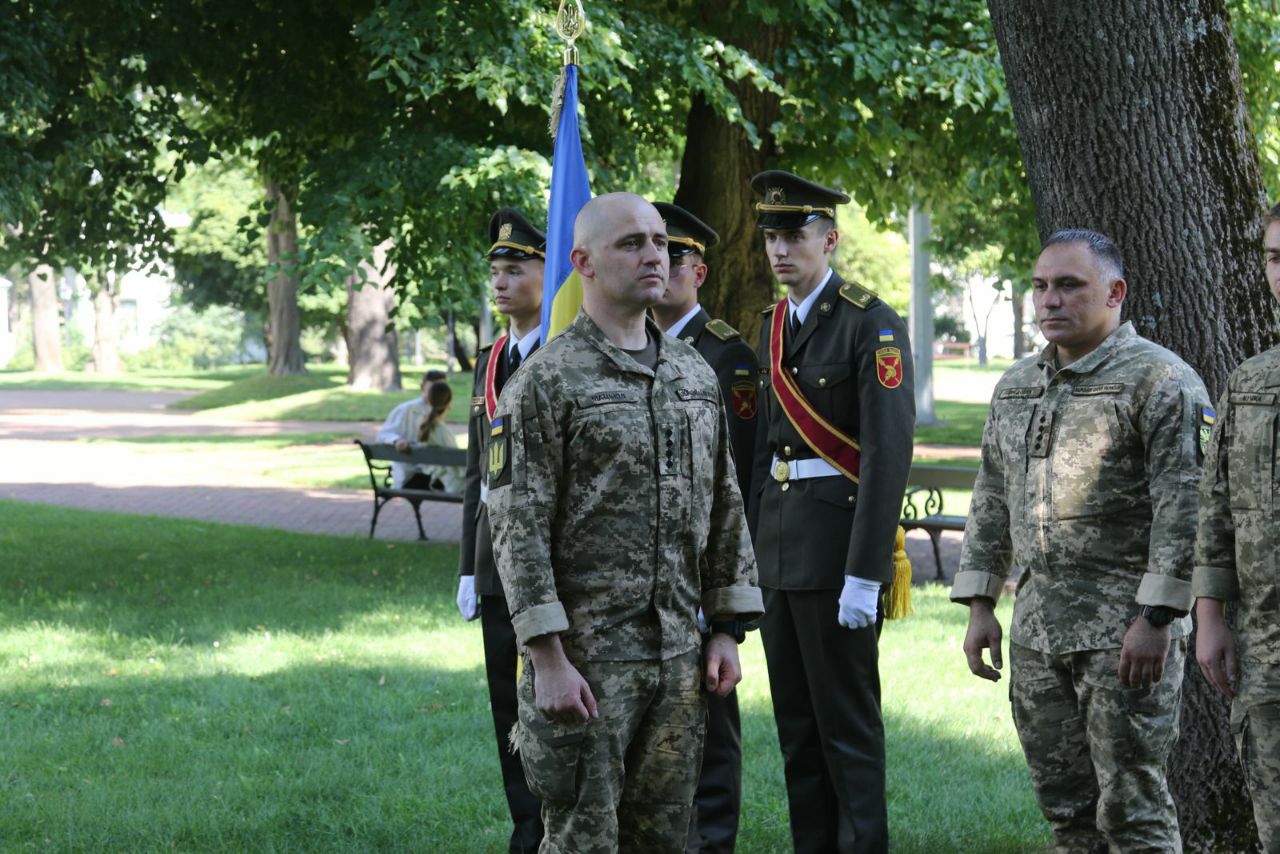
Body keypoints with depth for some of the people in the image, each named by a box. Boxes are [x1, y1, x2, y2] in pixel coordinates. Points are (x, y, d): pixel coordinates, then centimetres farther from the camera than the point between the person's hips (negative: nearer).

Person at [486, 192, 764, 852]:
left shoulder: (696, 376, 12)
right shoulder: (545, 382, -8)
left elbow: (724, 509, 17)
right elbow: (518, 527, -12)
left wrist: (727, 629, 10)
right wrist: (547, 657, -17)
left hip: (679, 658, 6)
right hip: (586, 659, -6)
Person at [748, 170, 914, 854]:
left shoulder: (872, 326, -11)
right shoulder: (773, 328, 13)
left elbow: (888, 454, -17)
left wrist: (864, 574, -21)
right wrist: (752, 552, 14)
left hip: (837, 546, -8)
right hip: (779, 547, 8)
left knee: (847, 723, -4)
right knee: (795, 722, 11)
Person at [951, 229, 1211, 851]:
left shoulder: (1159, 380, -8)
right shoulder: (1016, 386, 15)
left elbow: (1185, 506, -14)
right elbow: (991, 500, 19)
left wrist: (1156, 618, -19)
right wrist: (979, 606, 13)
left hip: (1127, 629, -7)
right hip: (1037, 629, 7)